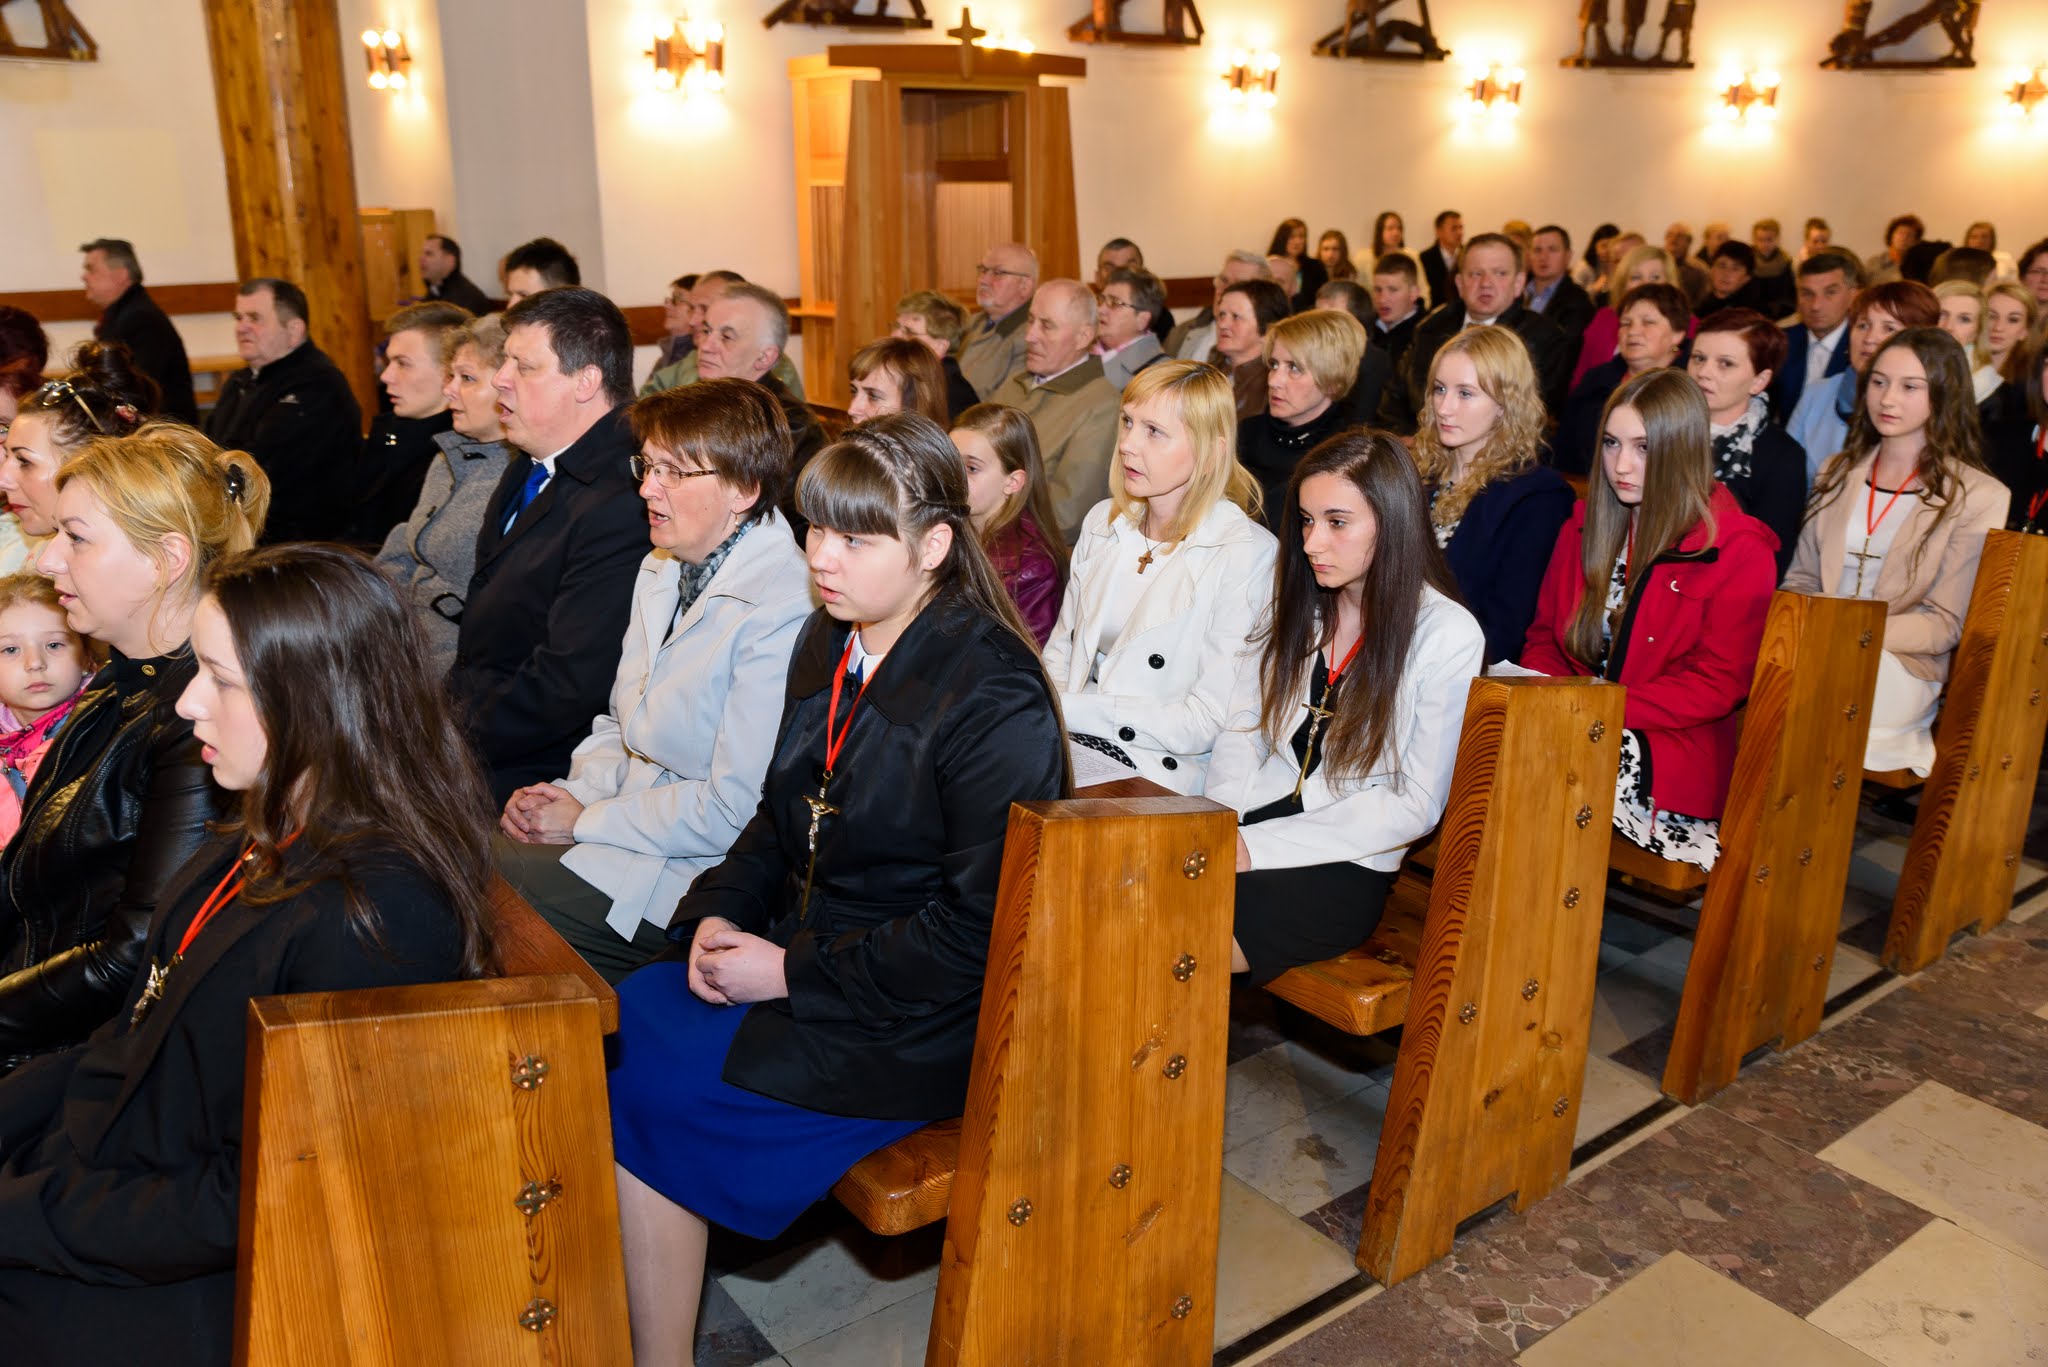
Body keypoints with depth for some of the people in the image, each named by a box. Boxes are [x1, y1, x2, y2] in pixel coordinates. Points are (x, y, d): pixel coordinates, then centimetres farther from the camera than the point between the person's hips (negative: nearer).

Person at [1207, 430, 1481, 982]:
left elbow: (1415, 805, -9)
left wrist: (1260, 846, -15)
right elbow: (1242, 727, 10)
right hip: (1251, 824, 5)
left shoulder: (1449, 637, -7)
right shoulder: (1296, 604, 11)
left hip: (1346, 864, -5)